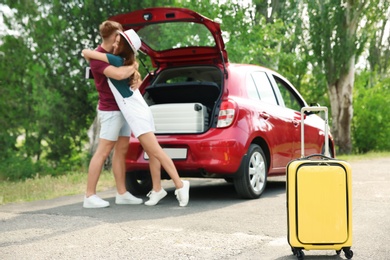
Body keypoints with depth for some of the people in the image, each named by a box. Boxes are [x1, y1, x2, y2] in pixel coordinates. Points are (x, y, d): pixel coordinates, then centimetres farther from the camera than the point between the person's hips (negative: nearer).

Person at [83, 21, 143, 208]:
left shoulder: (113, 54, 11)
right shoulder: (98, 57, -18)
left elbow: (129, 71, 18)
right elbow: (119, 74, -34)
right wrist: (132, 66, -14)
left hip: (122, 108, 9)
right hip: (111, 110, -9)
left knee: (121, 150, 9)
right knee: (103, 152, -8)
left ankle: (122, 194, 14)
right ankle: (89, 196, -4)